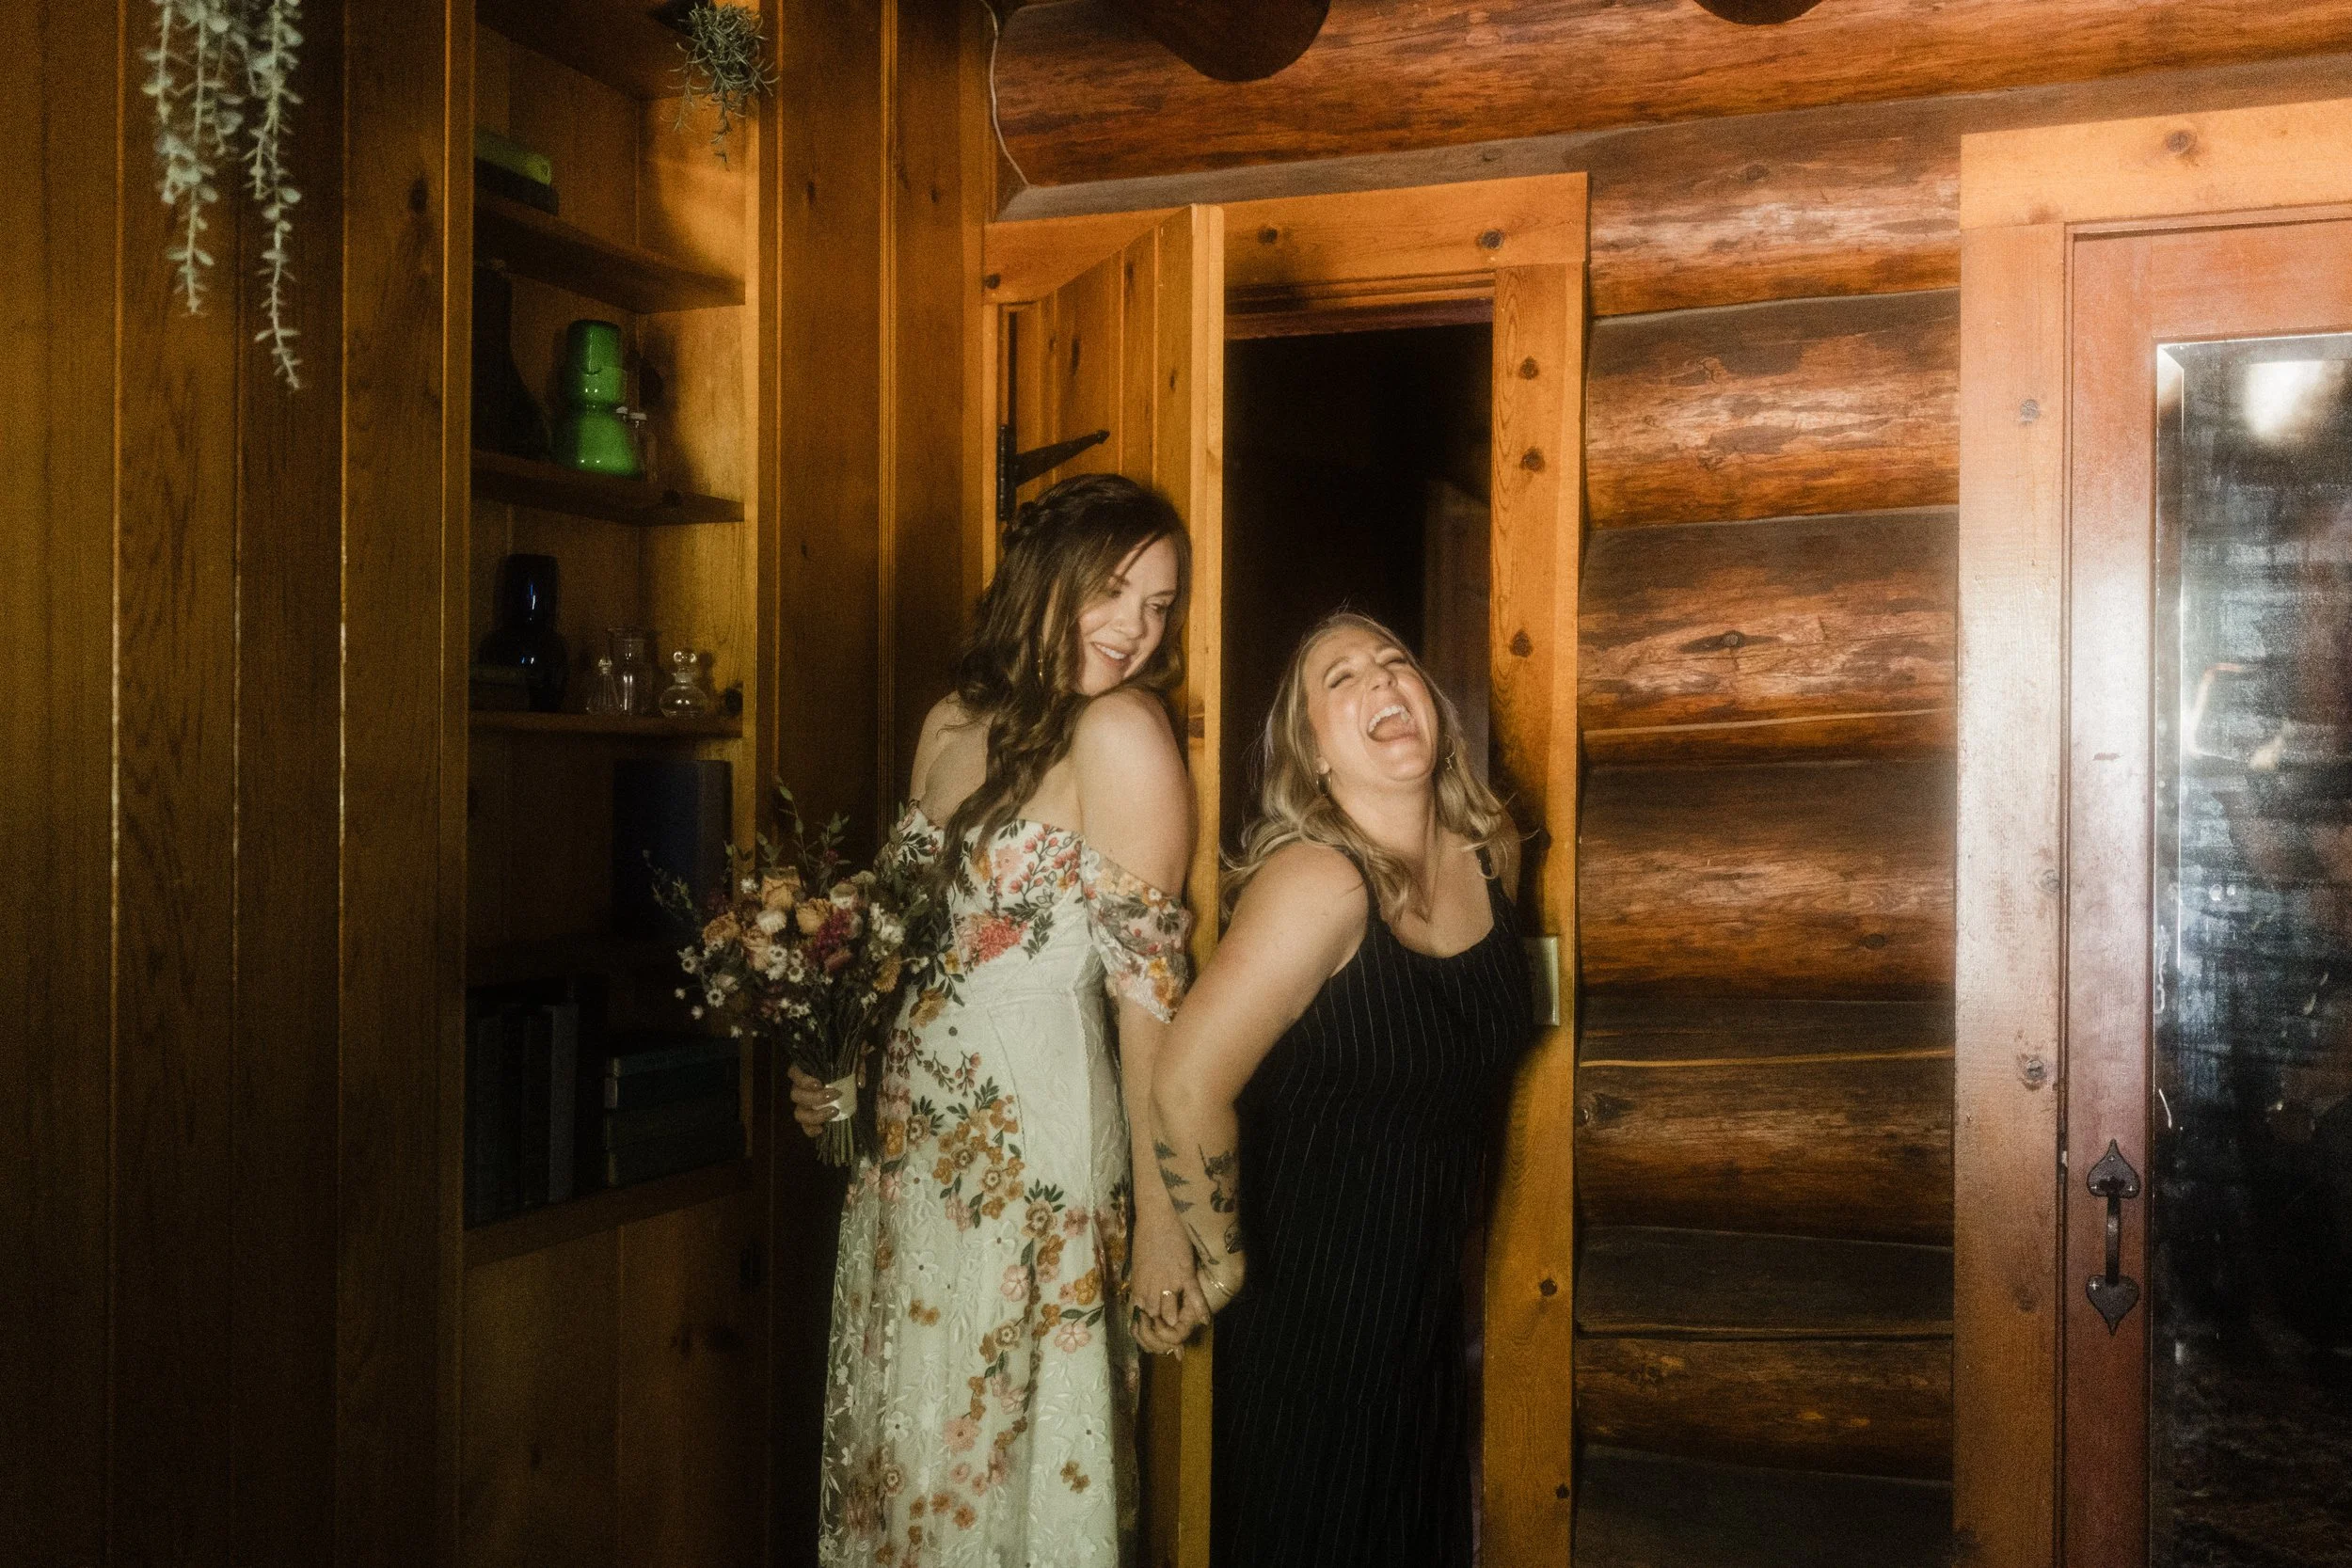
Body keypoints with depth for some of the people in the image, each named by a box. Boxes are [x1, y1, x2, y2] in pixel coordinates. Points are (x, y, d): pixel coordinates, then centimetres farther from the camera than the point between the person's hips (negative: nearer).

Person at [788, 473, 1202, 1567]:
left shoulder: (1122, 731, -12)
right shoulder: (952, 721, 8)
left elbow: (1149, 987, -15)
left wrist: (1160, 1219, -16)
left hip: (1031, 1141, -6)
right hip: (909, 1130, 7)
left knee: (1000, 1456, 6)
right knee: (896, 1442, 17)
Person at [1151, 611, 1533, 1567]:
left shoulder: (1484, 859, -2)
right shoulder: (1319, 881, -25)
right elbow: (1187, 1087, -28)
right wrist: (1223, 1270, -17)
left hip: (1429, 1301, 7)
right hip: (1313, 1313, -7)